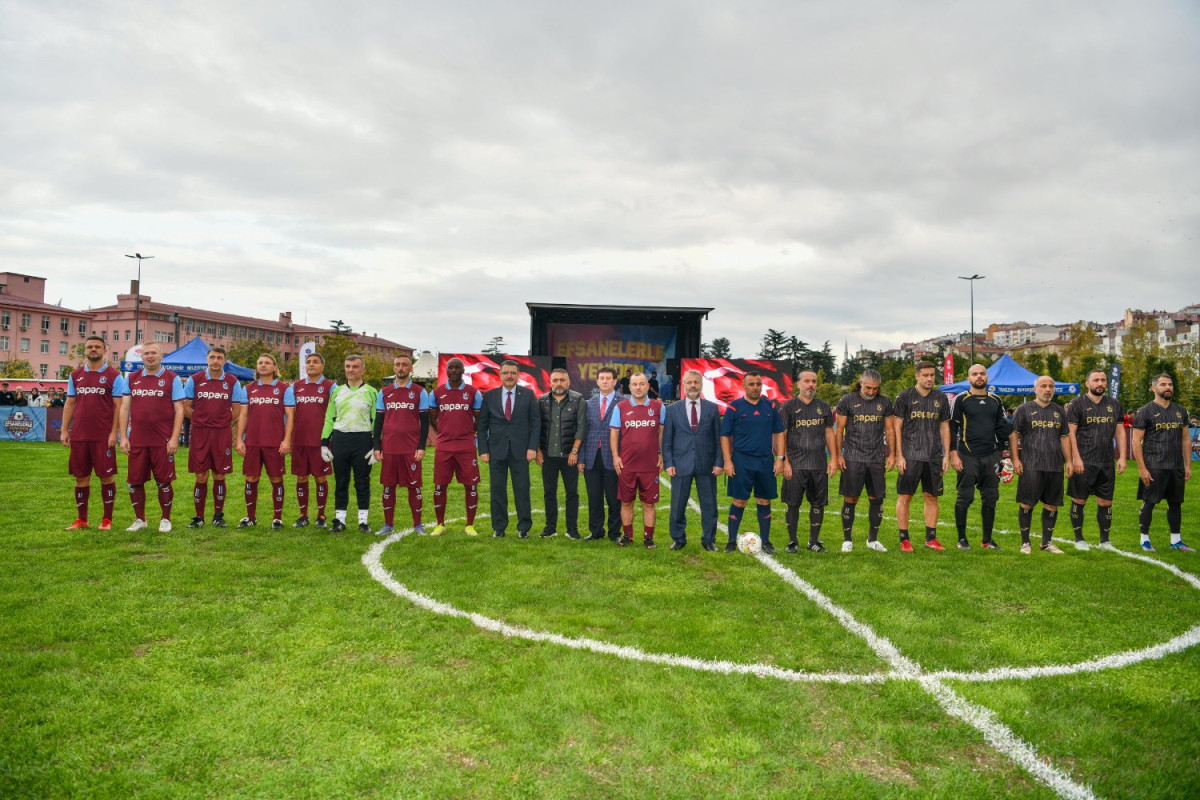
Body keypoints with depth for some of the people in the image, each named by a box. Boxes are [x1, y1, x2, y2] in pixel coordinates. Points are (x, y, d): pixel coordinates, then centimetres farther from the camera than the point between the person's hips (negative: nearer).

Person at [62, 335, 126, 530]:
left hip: (103, 437, -4)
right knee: (81, 477, 9)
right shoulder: (75, 375, 11)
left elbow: (118, 406, -5)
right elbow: (70, 404, 13)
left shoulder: (113, 376, -1)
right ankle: (81, 520, 18)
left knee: (107, 476, 0)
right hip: (79, 435, 4)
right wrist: (65, 430, 6)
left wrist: (114, 432, -12)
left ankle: (107, 519, 10)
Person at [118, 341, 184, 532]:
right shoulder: (132, 379, 11)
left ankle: (165, 520, 15)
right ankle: (139, 520, 21)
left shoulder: (172, 379, 1)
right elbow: (125, 408, 10)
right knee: (135, 481, 7)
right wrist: (123, 436, 2)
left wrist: (174, 438, -9)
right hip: (136, 441, 3)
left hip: (163, 441, -3)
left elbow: (179, 410, -2)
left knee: (164, 481, 1)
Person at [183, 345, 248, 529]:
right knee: (201, 477, 2)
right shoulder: (195, 380, 4)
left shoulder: (232, 382, 5)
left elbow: (237, 411, 9)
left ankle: (218, 516, 16)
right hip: (199, 433, 0)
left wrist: (221, 421, 5)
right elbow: (186, 407, 9)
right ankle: (199, 517, 12)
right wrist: (202, 420, 6)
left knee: (219, 476, 4)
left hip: (223, 435, 0)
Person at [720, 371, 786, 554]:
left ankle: (765, 542, 17)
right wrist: (727, 461, -9)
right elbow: (725, 436, -2)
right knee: (738, 501, 0)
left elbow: (778, 433, 12)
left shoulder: (770, 407, 8)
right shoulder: (734, 407, -2)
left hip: (766, 461, 3)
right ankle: (732, 541, 10)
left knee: (764, 501, 7)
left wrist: (780, 458, 3)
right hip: (741, 461, -3)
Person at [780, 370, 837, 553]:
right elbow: (782, 435, -2)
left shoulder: (824, 407, 12)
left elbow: (829, 433, 14)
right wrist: (785, 461, -9)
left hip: (819, 464, 3)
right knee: (793, 503, 1)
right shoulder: (789, 406, 1)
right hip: (795, 464, -3)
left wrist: (833, 458, 5)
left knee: (818, 503, 7)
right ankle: (792, 541, 12)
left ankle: (814, 541, 18)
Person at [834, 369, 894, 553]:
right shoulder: (847, 401, -2)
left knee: (877, 499, 6)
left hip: (877, 458, 3)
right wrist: (838, 455, -5)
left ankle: (873, 539, 19)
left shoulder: (884, 402, 8)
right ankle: (847, 540, 11)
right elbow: (839, 429, 0)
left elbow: (889, 430, 12)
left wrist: (892, 454, 6)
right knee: (851, 499, 0)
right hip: (853, 458, -3)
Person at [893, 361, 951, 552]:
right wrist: (899, 455, -7)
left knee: (932, 497, 8)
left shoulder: (940, 399, 10)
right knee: (905, 497, -2)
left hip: (934, 457, 4)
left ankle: (931, 538, 18)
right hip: (910, 456, -4)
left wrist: (946, 455, 7)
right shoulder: (905, 397, -1)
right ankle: (904, 540, 6)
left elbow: (945, 428, 14)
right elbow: (896, 427, -2)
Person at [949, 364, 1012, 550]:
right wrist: (954, 455, -10)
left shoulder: (995, 400, 13)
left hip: (991, 456, 5)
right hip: (967, 457, -4)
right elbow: (952, 428, -4)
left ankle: (987, 540, 18)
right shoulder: (961, 399, -1)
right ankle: (962, 539, 10)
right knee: (965, 498, -1)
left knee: (990, 498, 8)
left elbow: (1003, 427, 20)